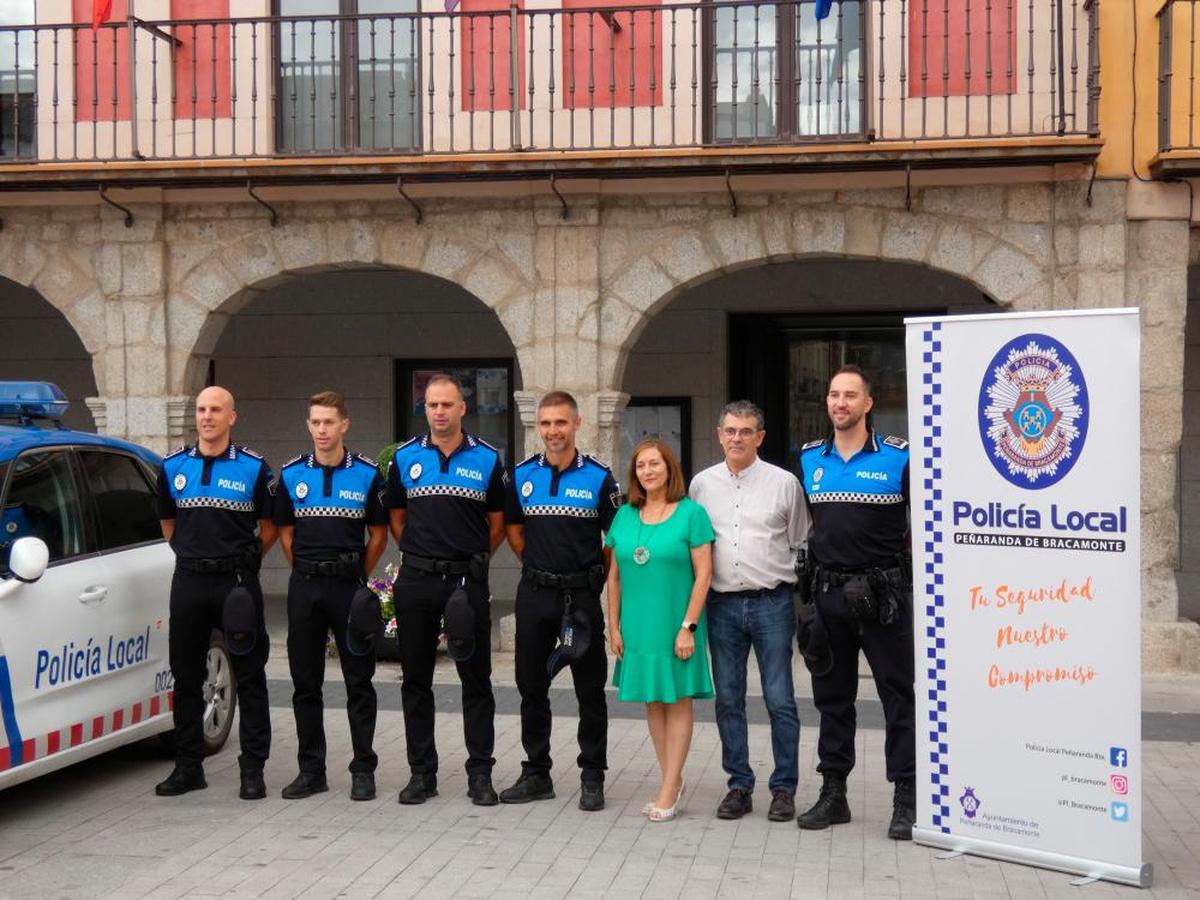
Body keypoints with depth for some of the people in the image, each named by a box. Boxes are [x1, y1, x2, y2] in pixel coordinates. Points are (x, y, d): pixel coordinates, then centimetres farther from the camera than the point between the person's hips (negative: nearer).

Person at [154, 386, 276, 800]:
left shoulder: (254, 468, -1)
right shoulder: (172, 467, 8)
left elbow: (270, 526, 6)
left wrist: (244, 562, 4)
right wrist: (191, 554, 13)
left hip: (237, 582, -3)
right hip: (188, 580, 3)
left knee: (249, 677, 0)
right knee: (185, 677, 9)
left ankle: (253, 770, 7)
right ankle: (188, 767, 19)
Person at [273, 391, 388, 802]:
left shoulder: (367, 474, 0)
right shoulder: (291, 474, 6)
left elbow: (379, 534, 6)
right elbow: (285, 532, 13)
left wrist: (356, 576, 4)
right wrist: (307, 572, 7)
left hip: (349, 584, -2)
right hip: (304, 587, 3)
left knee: (359, 681, 1)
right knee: (305, 683, 7)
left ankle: (363, 769, 9)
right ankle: (311, 770, 16)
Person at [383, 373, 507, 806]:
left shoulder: (488, 459, 2)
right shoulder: (404, 458, 6)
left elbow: (497, 524, 9)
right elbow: (396, 519, 15)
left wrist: (471, 559, 7)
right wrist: (421, 555, 10)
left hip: (468, 580, -2)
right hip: (416, 580, 2)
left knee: (476, 680, 2)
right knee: (416, 680, 7)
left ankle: (480, 773, 10)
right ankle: (422, 772, 16)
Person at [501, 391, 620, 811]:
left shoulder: (599, 477, -4)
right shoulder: (522, 475, 5)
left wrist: (593, 574, 2)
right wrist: (538, 565, 11)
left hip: (582, 595, -3)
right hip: (534, 594, 3)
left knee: (590, 691, 3)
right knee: (531, 688, 10)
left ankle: (592, 777, 14)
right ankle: (536, 773, 21)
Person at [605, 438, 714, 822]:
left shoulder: (691, 513, -6)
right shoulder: (625, 516, 7)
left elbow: (703, 574, -9)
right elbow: (615, 575, 9)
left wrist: (688, 626, -14)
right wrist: (614, 626, 5)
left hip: (675, 627, -5)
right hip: (637, 627, 5)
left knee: (677, 701, 2)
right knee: (652, 702, 10)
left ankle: (669, 790, 5)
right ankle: (672, 782, 22)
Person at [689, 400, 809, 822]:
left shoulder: (784, 483, 1)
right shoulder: (702, 483, 9)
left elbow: (802, 545, 7)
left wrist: (802, 596, 3)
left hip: (771, 602, -3)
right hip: (722, 605, 3)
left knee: (780, 700, -1)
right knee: (728, 700, 7)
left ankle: (784, 788, 10)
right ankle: (739, 785, 18)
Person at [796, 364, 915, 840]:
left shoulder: (899, 457, -3)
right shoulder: (809, 458, 8)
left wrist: (906, 558, -5)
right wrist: (811, 570, 13)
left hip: (884, 592, -4)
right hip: (828, 591, 4)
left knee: (899, 696, 0)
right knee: (831, 695, 11)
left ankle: (906, 799, 6)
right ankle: (832, 792, 22)